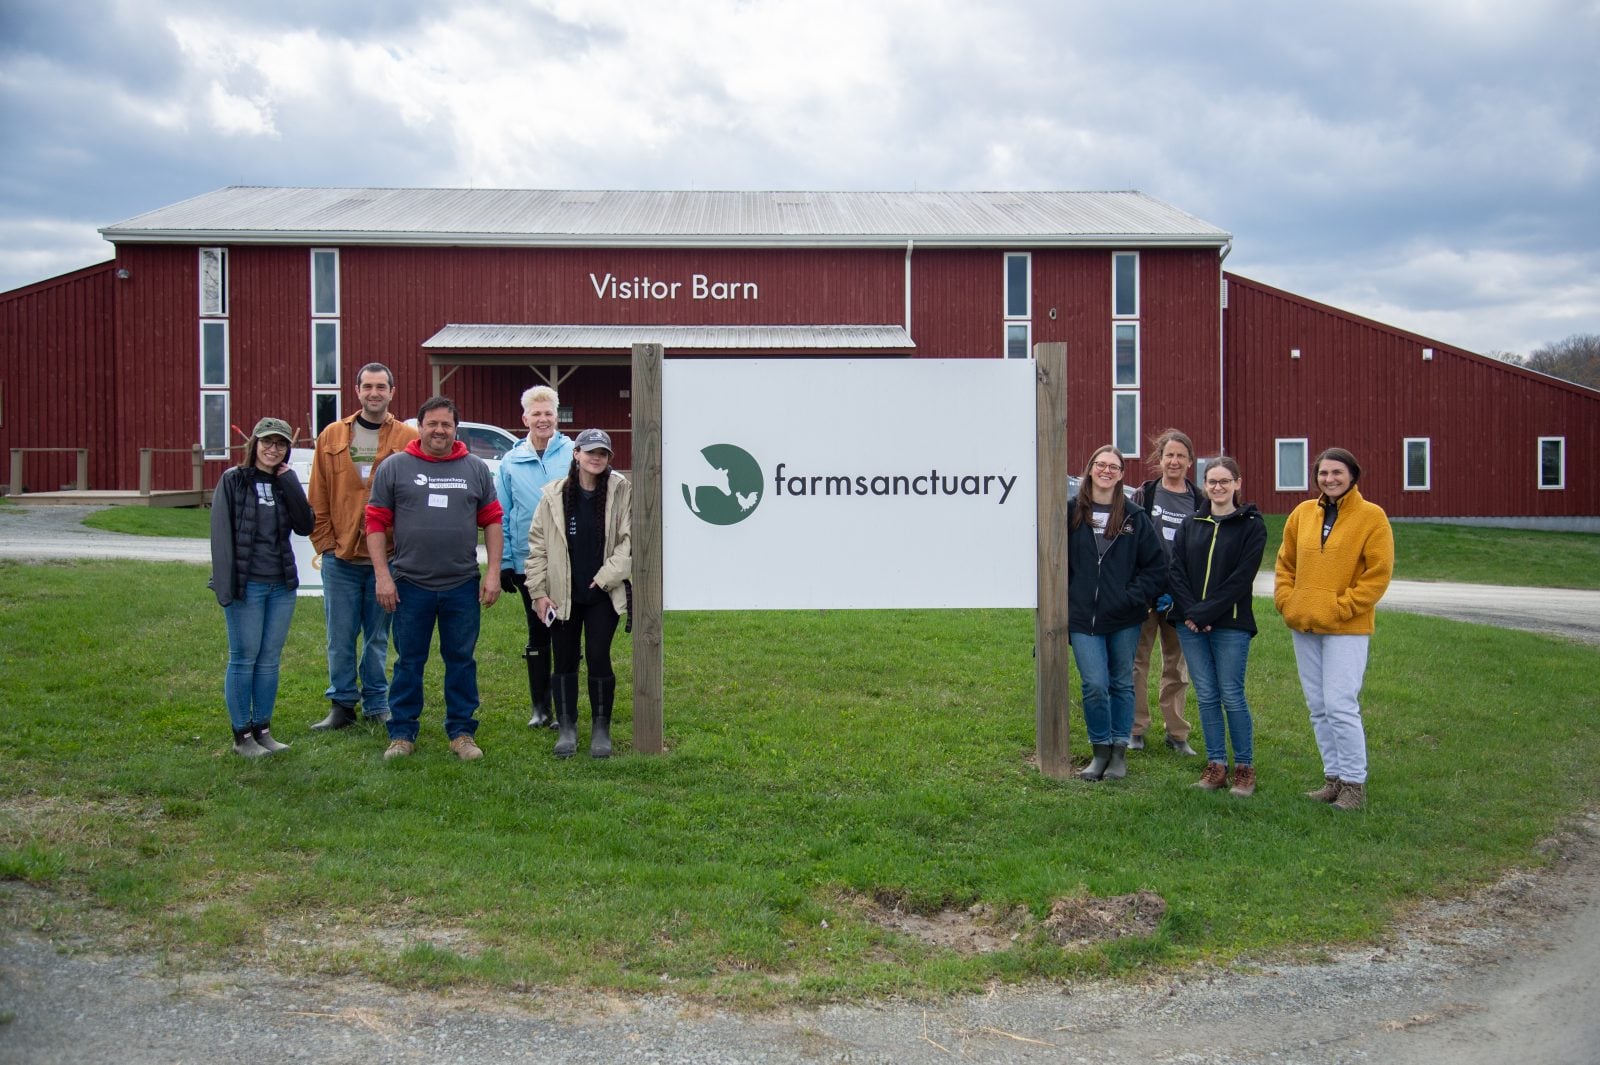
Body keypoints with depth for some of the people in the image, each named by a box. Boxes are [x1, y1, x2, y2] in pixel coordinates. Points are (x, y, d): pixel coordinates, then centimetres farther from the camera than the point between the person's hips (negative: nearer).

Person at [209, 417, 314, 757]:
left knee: (270, 659, 10)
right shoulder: (233, 481, -3)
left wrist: (289, 482, -7)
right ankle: (242, 736, 9)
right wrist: (226, 585, -14)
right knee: (244, 659, 1)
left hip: (282, 585, 5)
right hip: (247, 585, -5)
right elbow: (221, 534, -8)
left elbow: (305, 525, -1)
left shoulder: (285, 483, 11)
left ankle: (263, 730, 19)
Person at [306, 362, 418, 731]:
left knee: (378, 638, 9)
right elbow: (317, 499, 7)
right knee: (340, 638, 6)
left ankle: (376, 704, 21)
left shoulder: (409, 440, 0)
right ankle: (342, 704, 18)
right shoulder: (332, 437, 7)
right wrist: (325, 542, 0)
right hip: (340, 558, 1)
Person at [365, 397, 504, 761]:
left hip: (462, 585, 1)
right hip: (409, 584, -1)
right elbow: (376, 522, 0)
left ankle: (462, 731, 18)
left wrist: (493, 573, 0)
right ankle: (402, 733, 18)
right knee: (409, 662, 8)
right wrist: (383, 576, -6)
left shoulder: (475, 469, 7)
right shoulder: (395, 467, 2)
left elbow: (492, 521, 7)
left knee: (461, 660, 8)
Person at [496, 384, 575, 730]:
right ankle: (540, 706, 22)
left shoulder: (574, 454, -3)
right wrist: (503, 563, 2)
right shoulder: (511, 462, 4)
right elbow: (501, 517, 7)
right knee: (537, 636, 12)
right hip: (527, 564, 2)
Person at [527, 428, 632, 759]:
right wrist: (538, 591, -1)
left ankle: (601, 729, 13)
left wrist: (606, 577, -11)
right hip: (562, 595, 1)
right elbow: (538, 545, 2)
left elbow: (628, 540, -4)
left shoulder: (621, 491, -4)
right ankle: (566, 728, 20)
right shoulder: (554, 495, -1)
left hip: (602, 594, -1)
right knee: (565, 661, 8)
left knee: (598, 658, -1)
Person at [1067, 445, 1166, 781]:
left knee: (1122, 684, 10)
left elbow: (1157, 567, 4)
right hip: (1083, 618, -1)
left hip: (1124, 619, 1)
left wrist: (1133, 597, -7)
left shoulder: (1134, 517, 2)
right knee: (1094, 685, -7)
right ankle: (1101, 750, 12)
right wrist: (1065, 599, -2)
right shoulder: (1071, 512, 0)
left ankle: (1119, 751, 22)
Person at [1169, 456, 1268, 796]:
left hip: (1230, 625, -4)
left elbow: (1242, 577, -10)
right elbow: (1175, 570, 4)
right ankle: (1216, 766, 14)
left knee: (1231, 696, -2)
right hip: (1191, 624, 4)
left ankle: (1245, 767, 9)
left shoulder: (1251, 524, -1)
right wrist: (1189, 612, -10)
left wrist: (1205, 613, -14)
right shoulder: (1190, 525, 11)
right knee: (1206, 696, 7)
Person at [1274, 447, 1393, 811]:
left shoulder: (1372, 517, -5)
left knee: (1340, 706, -9)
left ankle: (1354, 783, 3)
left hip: (1346, 630, -5)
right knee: (1318, 708, 10)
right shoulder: (1302, 513, 9)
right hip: (1303, 628, 6)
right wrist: (1286, 602, 2)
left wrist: (1339, 609, -14)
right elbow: (1285, 565, 16)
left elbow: (1378, 574, -9)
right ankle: (1334, 778, 21)